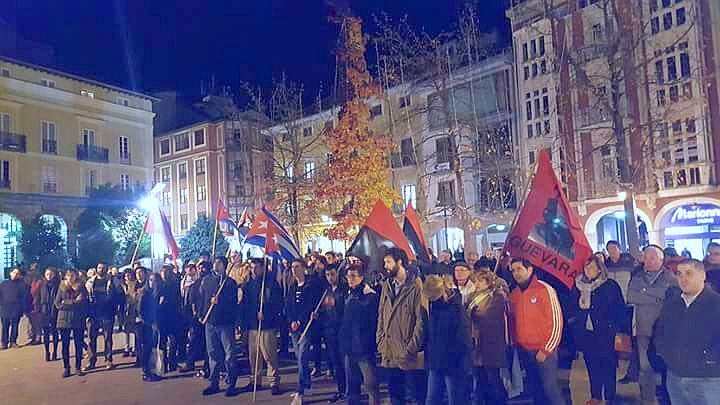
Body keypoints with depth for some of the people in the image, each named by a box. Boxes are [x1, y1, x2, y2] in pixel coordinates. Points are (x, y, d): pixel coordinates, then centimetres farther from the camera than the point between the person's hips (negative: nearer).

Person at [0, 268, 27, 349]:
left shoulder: (22, 284, 3)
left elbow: (25, 297, 1)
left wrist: (22, 308, -6)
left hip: (16, 310, -1)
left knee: (15, 326, 5)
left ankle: (13, 341, 13)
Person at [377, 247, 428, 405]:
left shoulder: (415, 285, -10)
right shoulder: (387, 285, 10)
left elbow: (421, 318, -13)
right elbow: (381, 315, 13)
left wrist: (412, 347, -15)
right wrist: (380, 341, 4)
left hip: (409, 352, -6)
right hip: (390, 352, 6)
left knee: (419, 392, 6)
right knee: (394, 392, 15)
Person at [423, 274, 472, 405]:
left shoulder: (456, 307, -15)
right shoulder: (434, 306, 5)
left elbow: (462, 339, -15)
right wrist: (429, 357, 10)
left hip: (453, 363, -6)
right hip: (436, 362, 7)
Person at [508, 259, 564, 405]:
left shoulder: (545, 289, -11)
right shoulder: (513, 294, 5)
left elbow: (556, 321, -12)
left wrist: (546, 350, -12)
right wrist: (516, 342, 7)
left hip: (544, 351, -5)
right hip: (524, 351, 5)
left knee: (550, 387, -4)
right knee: (535, 388, 15)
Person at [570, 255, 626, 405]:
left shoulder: (611, 286, -6)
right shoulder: (578, 287, 5)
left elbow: (620, 310, -6)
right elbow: (573, 309, 13)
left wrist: (619, 331, -11)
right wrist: (574, 325, 8)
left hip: (605, 335, -4)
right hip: (585, 335, 4)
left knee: (608, 368, 5)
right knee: (592, 367, 13)